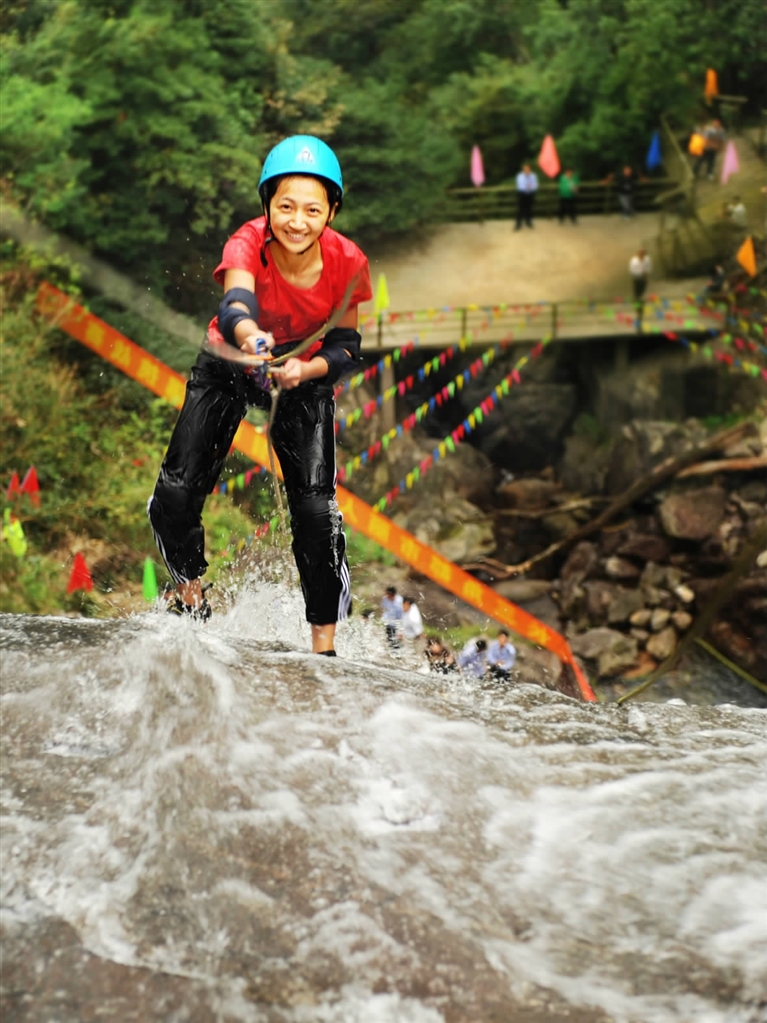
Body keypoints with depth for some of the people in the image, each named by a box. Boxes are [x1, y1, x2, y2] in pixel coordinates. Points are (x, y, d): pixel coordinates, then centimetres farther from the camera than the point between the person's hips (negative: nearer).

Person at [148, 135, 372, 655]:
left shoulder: (347, 264, -24)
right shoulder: (247, 246, -31)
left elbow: (346, 346, -12)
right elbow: (235, 306, -51)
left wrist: (306, 369, -32)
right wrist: (250, 336, -74)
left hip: (305, 378, 1)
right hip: (227, 367, 0)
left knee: (316, 510, -14)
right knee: (174, 498, -11)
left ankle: (324, 646, -1)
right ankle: (190, 595, 20)